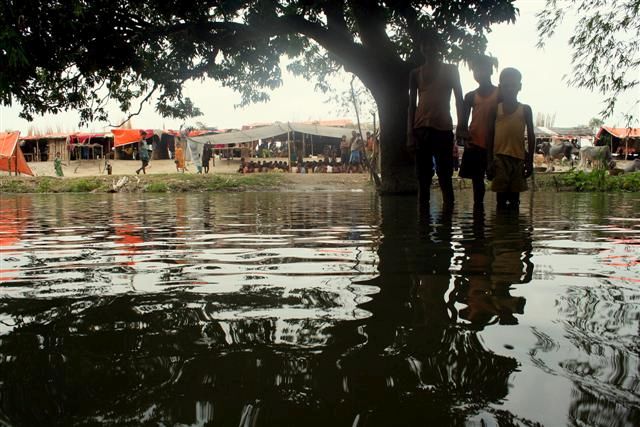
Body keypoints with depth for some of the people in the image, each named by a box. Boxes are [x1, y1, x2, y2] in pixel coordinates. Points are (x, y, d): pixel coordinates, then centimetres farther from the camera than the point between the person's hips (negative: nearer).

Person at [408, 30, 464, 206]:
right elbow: (412, 104, 11)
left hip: (443, 128, -1)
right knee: (423, 176, 0)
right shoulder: (416, 73, 13)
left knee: (445, 175, -4)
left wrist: (461, 126, -3)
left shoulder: (450, 70, 10)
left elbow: (459, 99, 8)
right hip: (421, 128, 1)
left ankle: (448, 206, -3)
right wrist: (410, 133, 2)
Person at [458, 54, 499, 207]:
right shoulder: (470, 96, 10)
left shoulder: (500, 94, 3)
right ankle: (478, 206, 14)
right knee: (476, 179, 7)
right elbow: (464, 121, 10)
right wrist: (465, 138, -6)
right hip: (474, 144, 3)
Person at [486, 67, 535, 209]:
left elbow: (531, 135, 9)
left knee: (515, 193, 5)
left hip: (518, 157, 1)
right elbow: (490, 135, 4)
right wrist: (489, 161, -3)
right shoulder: (495, 109, 6)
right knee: (501, 192, -4)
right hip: (499, 156, -1)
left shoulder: (525, 109, 8)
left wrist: (530, 161, 3)